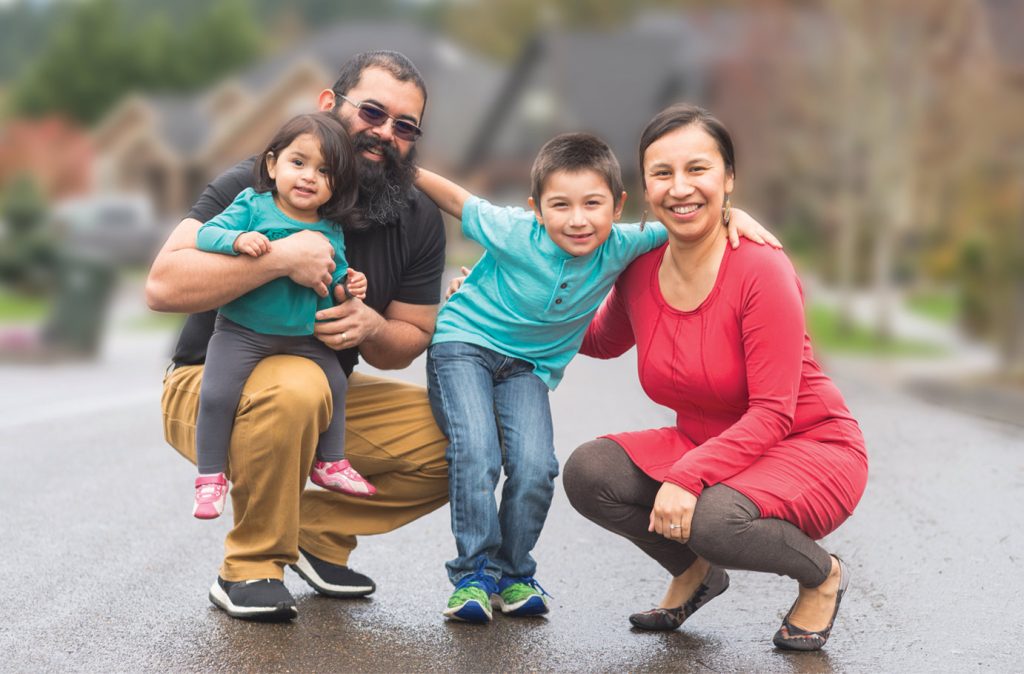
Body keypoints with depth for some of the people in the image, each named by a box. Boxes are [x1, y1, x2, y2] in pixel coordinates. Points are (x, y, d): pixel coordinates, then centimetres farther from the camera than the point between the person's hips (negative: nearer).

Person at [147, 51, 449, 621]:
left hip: (326, 401, 6)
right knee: (295, 386, -39)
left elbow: (410, 341, 4)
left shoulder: (419, 221, -2)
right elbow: (164, 286, -27)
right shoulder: (255, 185, -16)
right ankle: (249, 568, -19)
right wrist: (280, 257, -37)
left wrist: (373, 329, -20)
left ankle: (318, 531, 5)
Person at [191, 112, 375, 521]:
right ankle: (210, 477, 0)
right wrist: (238, 239, -33)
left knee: (335, 385, 11)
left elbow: (332, 281, 13)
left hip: (304, 335, 5)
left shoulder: (330, 232, 3)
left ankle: (330, 464, 31)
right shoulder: (253, 206, -9)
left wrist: (347, 287, -9)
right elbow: (206, 234, -15)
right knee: (217, 394, -16)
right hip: (242, 330, -4)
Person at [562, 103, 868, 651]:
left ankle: (821, 574, -1)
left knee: (714, 519, -35)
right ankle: (695, 573, 10)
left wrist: (688, 476, -34)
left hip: (811, 448, -6)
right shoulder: (640, 272, -6)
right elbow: (603, 341, 18)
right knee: (588, 472, -17)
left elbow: (772, 412, -24)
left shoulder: (761, 269, -23)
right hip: (704, 448, 6)